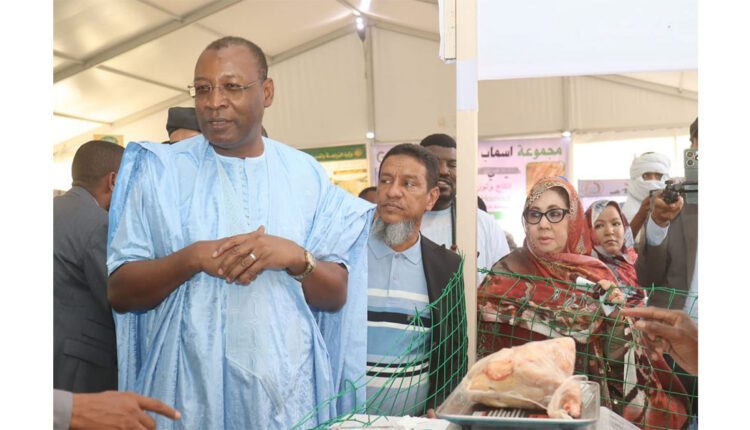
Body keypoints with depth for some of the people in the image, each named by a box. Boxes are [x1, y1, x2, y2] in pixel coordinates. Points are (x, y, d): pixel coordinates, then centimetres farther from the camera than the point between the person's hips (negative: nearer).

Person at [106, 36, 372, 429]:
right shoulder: (162, 171, 0)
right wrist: (192, 258, -19)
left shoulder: (306, 175, 2)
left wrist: (297, 258, -17)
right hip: (189, 390, -1)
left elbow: (337, 297, 2)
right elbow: (119, 292, -3)